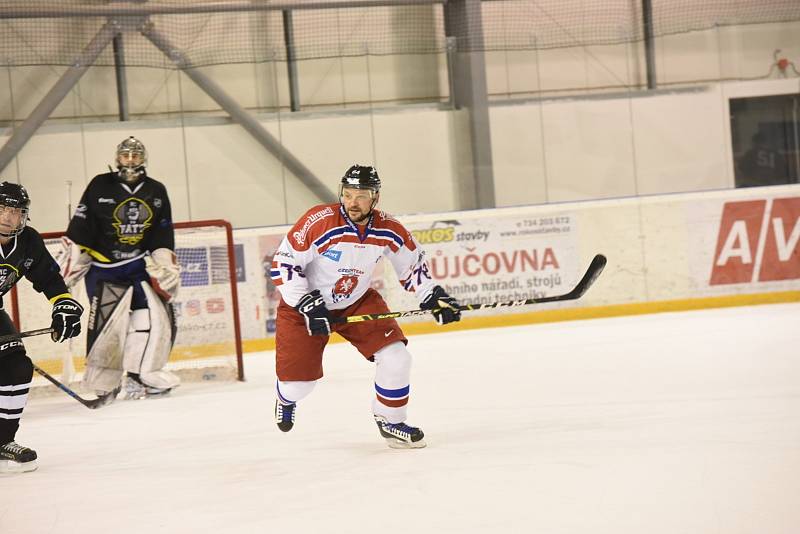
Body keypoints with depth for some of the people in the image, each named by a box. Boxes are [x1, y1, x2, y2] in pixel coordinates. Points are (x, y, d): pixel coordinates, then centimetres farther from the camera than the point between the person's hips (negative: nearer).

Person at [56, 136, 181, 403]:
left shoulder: (156, 191, 8)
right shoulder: (100, 186, -3)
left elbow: (163, 235, 12)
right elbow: (80, 227, -1)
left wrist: (165, 264, 3)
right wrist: (69, 261, -4)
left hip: (142, 264, 4)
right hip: (104, 266, -4)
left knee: (158, 315, -8)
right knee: (107, 321, -13)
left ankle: (140, 377, 0)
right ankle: (103, 384, 0)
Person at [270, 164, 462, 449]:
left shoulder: (389, 231, -14)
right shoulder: (319, 222, -28)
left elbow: (412, 263, 6)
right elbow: (283, 264, -22)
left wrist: (432, 296, -4)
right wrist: (307, 305, -27)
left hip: (357, 302, 4)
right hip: (304, 304, -3)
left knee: (396, 358, -12)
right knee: (299, 381, -5)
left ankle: (389, 420, 12)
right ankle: (287, 398, 35)